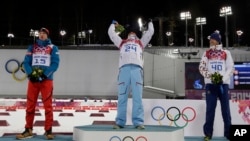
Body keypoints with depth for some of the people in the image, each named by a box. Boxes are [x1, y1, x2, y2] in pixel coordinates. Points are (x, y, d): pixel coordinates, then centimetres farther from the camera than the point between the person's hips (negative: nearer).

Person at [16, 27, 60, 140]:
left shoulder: (53, 48, 6)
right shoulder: (32, 47, 14)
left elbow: (55, 63, -4)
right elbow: (26, 62, 6)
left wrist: (45, 74, -16)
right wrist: (30, 74, -11)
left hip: (46, 79, -3)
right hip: (33, 79, 3)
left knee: (48, 105, -5)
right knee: (30, 105, 3)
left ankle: (48, 130, 2)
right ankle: (28, 130, 12)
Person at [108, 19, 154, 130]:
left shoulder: (140, 43, 34)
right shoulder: (122, 42, 34)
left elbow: (150, 32, 40)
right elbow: (111, 33, 40)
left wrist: (150, 23, 57)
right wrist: (113, 24, 56)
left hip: (137, 68, 0)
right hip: (124, 68, 0)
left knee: (137, 96, -10)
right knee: (122, 96, -8)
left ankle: (138, 122, -13)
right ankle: (120, 122, -9)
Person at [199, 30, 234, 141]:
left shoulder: (226, 53, 6)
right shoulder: (206, 53, 10)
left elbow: (231, 68, 2)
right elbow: (201, 67, 4)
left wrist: (223, 78, -13)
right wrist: (210, 76, -12)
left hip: (223, 84, 0)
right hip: (210, 84, 1)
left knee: (225, 108, 1)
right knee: (210, 108, -1)